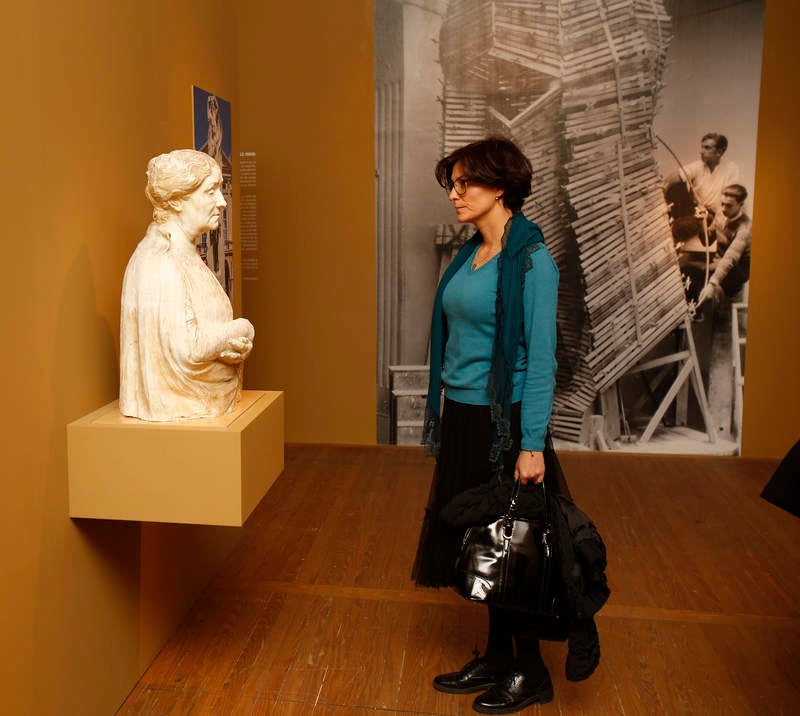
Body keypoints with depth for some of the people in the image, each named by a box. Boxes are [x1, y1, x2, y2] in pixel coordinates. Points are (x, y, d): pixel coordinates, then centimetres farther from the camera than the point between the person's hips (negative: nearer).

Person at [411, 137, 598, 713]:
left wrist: (532, 445, -20)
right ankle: (497, 658, 31)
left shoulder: (530, 259, -14)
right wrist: (444, 416, 14)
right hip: (462, 417, 8)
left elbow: (540, 358, -17)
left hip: (503, 419, -8)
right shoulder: (469, 254, 10)